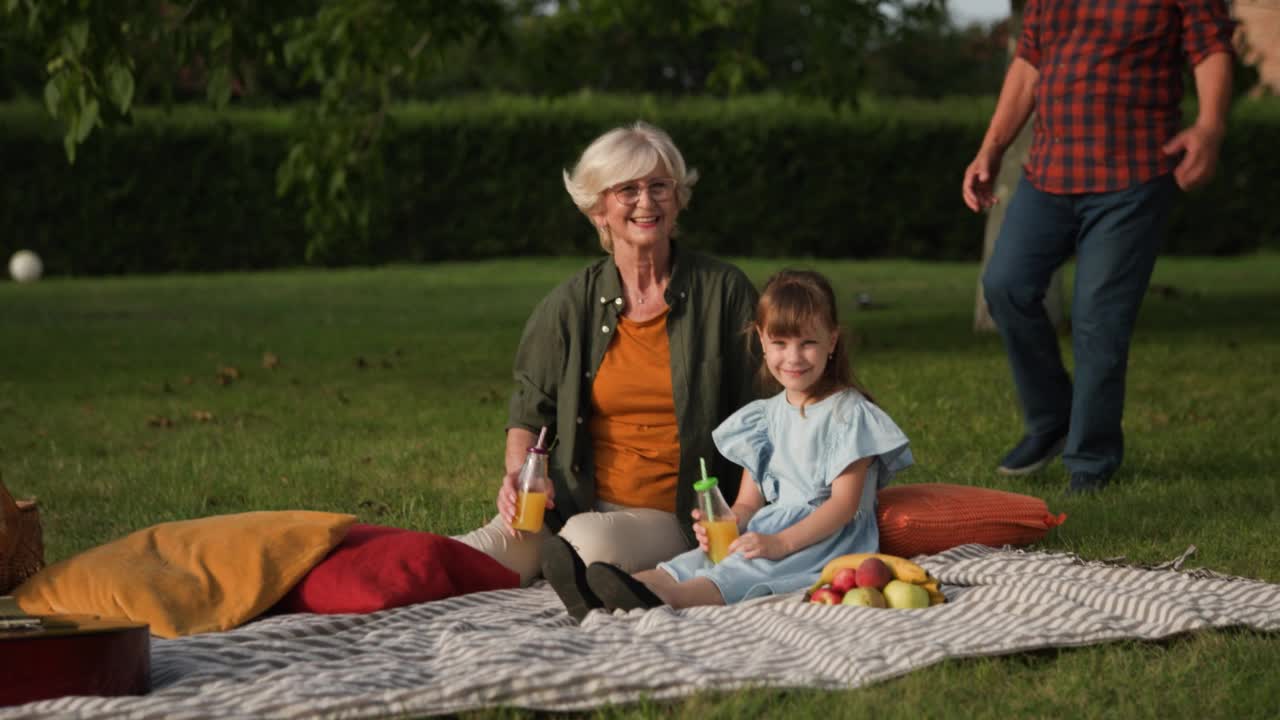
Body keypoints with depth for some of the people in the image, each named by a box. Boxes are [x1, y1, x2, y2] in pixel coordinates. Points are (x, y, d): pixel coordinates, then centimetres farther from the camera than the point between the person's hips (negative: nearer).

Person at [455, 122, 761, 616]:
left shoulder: (724, 291, 2)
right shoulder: (570, 305, 7)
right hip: (577, 502, 1)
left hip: (673, 518, -1)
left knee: (588, 538, -34)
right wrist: (517, 474, -6)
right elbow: (530, 407, 16)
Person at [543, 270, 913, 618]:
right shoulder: (767, 417, 18)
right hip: (772, 530, 6)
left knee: (748, 566, -33)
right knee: (710, 553, -22)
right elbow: (748, 502, 15)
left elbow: (845, 503, -12)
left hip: (830, 539, -6)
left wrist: (781, 542, -24)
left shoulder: (849, 413, -4)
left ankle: (668, 596, -61)